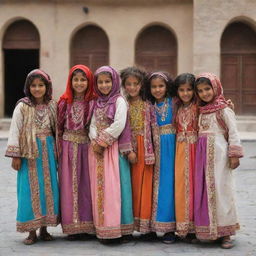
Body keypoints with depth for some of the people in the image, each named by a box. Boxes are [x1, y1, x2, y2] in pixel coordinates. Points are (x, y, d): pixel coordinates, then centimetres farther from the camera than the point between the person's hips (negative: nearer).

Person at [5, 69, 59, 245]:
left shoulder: (52, 106, 7)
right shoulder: (22, 107, -4)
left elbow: (56, 130, 11)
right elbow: (15, 131, -5)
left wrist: (58, 152, 7)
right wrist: (15, 155, -10)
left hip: (48, 151, 4)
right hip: (29, 153, -3)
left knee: (49, 188, 5)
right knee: (30, 189, -2)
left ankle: (44, 229, 17)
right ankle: (32, 231, 7)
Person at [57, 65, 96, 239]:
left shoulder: (94, 102, -2)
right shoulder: (64, 102, 4)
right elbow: (58, 127, 8)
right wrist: (58, 147, 3)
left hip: (86, 146, -1)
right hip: (68, 148, 1)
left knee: (87, 184, 2)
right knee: (69, 185, 2)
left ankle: (87, 223, 12)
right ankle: (73, 225, 8)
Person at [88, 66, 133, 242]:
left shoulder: (119, 101, -3)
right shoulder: (97, 103, 16)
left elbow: (119, 125, -14)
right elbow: (93, 125, 10)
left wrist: (103, 141, -12)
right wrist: (95, 141, -8)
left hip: (114, 148, -6)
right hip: (97, 149, 6)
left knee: (113, 186, -8)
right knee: (99, 188, 4)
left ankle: (117, 227, -4)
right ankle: (103, 229, 9)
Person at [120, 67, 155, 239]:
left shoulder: (147, 104, 3)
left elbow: (152, 128, 1)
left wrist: (150, 152, -8)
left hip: (145, 148, -1)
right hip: (130, 148, 1)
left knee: (145, 184, -2)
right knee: (132, 184, 3)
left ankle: (147, 226, 3)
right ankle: (132, 224, 9)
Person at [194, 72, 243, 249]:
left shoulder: (224, 109, -3)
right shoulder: (201, 110, 15)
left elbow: (233, 132, -7)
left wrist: (234, 155, -13)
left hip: (218, 151, -6)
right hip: (202, 153, 6)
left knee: (219, 189, -6)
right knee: (203, 189, 3)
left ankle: (224, 233, -1)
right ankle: (206, 230, 10)